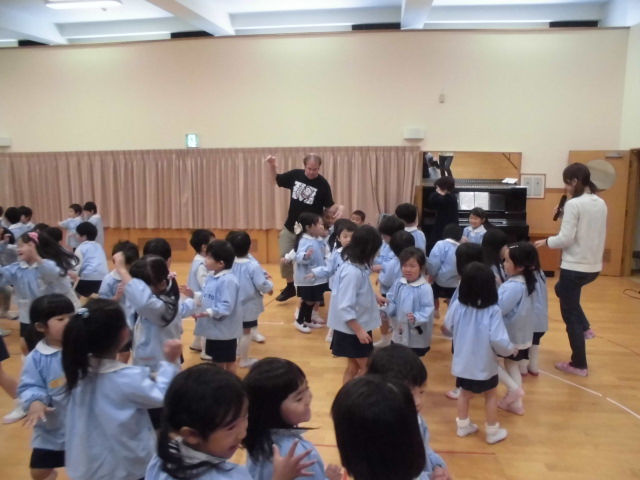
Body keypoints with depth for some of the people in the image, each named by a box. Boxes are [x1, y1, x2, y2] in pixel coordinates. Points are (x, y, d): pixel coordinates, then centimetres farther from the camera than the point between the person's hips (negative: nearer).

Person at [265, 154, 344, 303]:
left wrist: (339, 207, -31)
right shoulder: (295, 175, -5)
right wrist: (271, 166, -8)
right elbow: (275, 179, 11)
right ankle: (290, 286, 27)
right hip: (290, 228, 3)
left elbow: (329, 206, -9)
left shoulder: (323, 184, -14)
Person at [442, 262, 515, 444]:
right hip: (484, 364, -3)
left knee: (464, 393, 24)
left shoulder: (457, 305, -12)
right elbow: (498, 340, -26)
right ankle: (493, 432, 31)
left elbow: (448, 327, 4)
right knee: (491, 395, 19)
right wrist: (511, 349, -5)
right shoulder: (493, 310, -24)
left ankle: (463, 426, 36)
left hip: (462, 362, 3)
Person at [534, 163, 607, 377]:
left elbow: (566, 239, -21)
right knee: (562, 289, 33)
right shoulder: (601, 203, 7)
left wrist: (545, 242, -3)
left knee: (570, 315, 6)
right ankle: (585, 327, 26)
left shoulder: (574, 204, -17)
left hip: (575, 267, -8)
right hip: (594, 266, 8)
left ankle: (579, 365, 16)